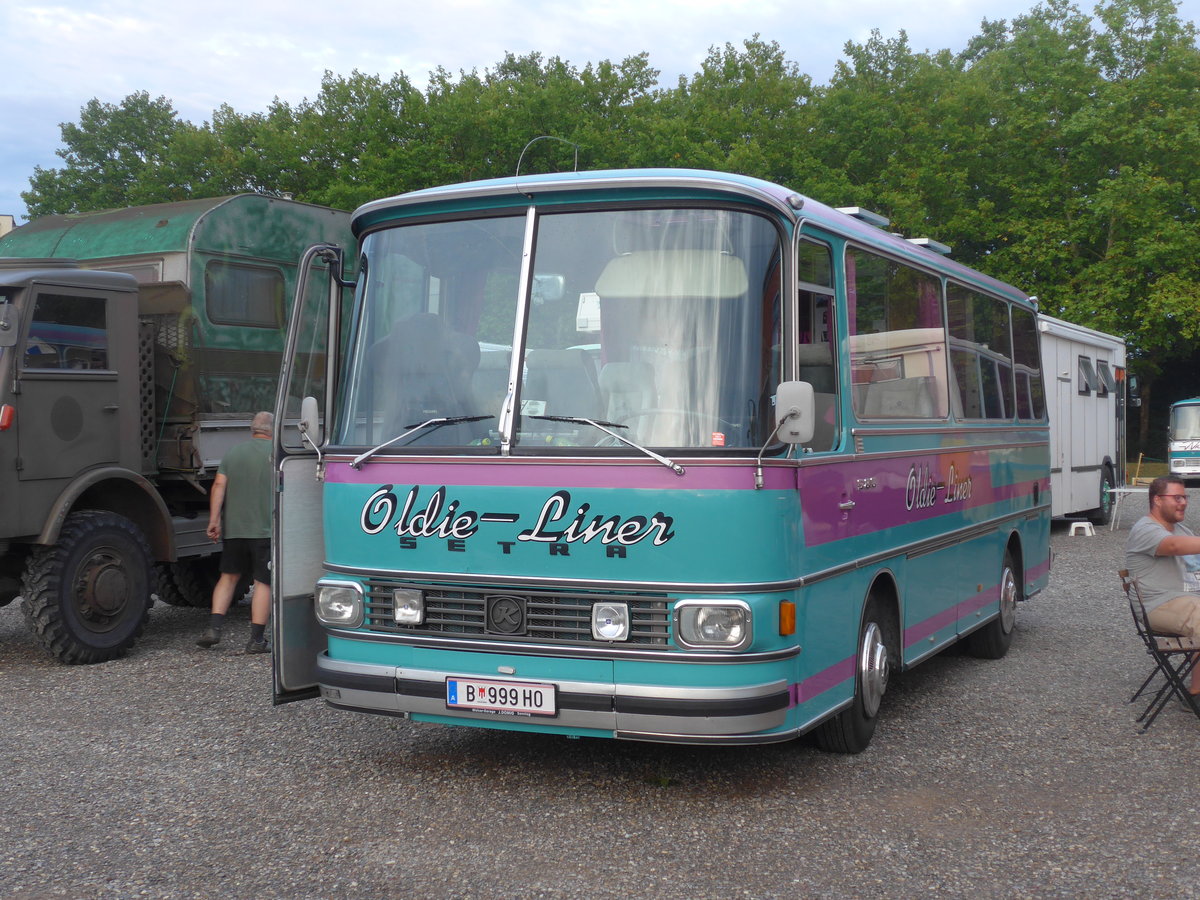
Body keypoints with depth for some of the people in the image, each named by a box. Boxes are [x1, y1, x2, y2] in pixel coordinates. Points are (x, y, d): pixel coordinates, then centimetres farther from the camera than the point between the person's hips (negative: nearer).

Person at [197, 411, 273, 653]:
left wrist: (214, 520, 0)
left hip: (234, 528, 4)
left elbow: (219, 486, 2)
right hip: (266, 529, -4)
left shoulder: (232, 453, 11)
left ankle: (214, 627, 4)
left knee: (229, 576, 16)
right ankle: (256, 639, -1)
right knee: (263, 582, 0)